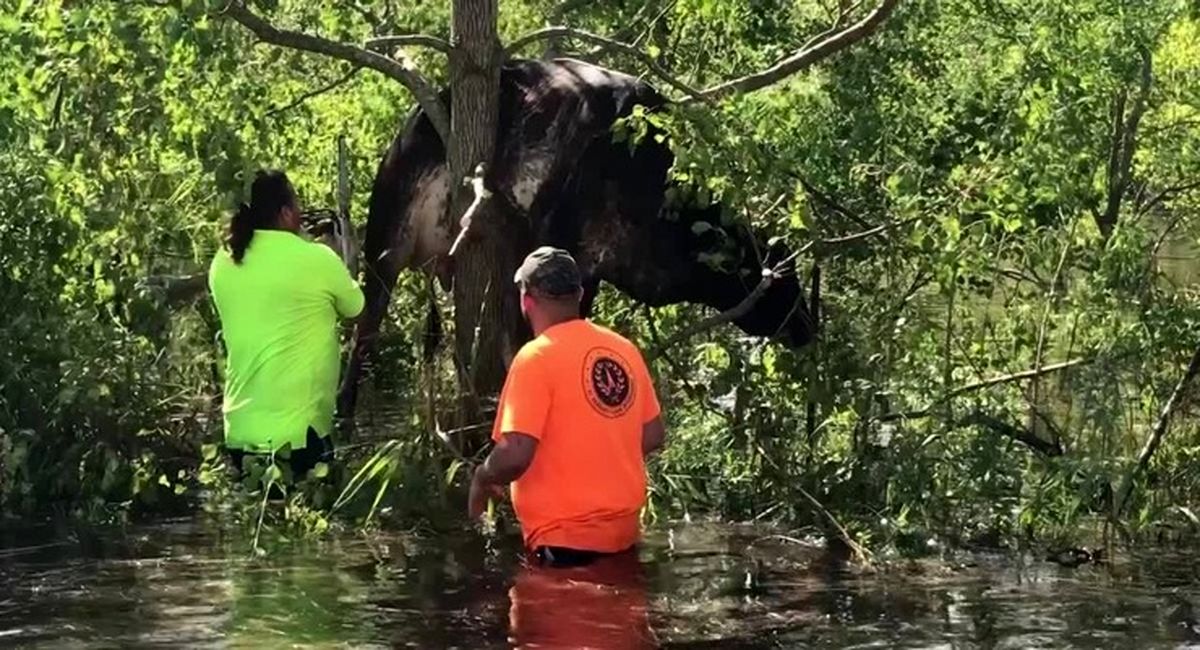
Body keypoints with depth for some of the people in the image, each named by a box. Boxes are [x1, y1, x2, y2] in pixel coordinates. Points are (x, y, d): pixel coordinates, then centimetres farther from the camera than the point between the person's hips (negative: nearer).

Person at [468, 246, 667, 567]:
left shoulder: (536, 357, -14)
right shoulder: (624, 349, 6)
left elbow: (515, 454, -21)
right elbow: (653, 435, 13)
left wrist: (482, 479, -1)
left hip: (566, 538, -7)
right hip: (623, 529, 7)